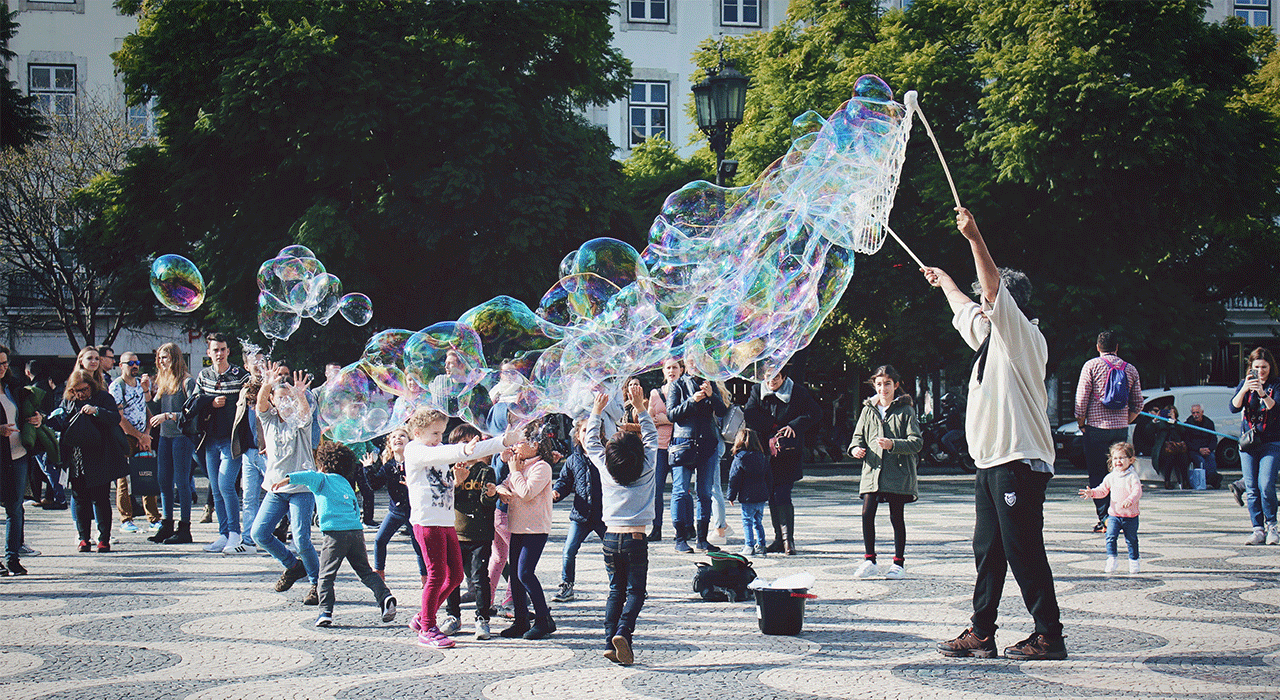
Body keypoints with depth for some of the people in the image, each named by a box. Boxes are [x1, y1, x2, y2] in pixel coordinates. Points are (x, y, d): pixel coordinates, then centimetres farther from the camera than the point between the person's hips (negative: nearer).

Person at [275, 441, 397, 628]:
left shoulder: (323, 479, 10)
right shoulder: (347, 485, 27)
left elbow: (308, 476, -11)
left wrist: (287, 480, -22)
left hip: (334, 532, -5)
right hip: (356, 531, 5)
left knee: (326, 575, 2)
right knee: (366, 572, 13)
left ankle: (326, 613, -7)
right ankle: (385, 596, -8)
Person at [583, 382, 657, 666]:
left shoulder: (605, 469, 0)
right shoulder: (647, 469, -4)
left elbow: (590, 441, 15)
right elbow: (652, 436, 11)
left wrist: (597, 411, 23)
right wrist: (640, 408, 13)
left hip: (611, 537, 3)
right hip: (636, 537, -3)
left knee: (616, 591, 11)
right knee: (635, 591, 3)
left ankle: (610, 642, 0)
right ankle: (623, 631, -21)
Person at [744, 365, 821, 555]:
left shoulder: (798, 392, 0)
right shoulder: (757, 391, 8)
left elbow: (815, 413, 1)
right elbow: (749, 415, -3)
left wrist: (794, 425, -13)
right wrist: (773, 428, -12)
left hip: (789, 452, -4)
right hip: (766, 452, 4)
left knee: (782, 495, -13)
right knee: (772, 497, 6)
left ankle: (788, 538, -8)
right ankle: (779, 539, 15)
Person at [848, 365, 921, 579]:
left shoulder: (905, 410, 0)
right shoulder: (868, 410, 12)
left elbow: (916, 442, -6)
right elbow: (859, 436, 18)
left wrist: (893, 444, -20)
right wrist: (855, 448, -5)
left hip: (898, 473, -3)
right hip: (872, 471, 3)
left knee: (896, 517, 2)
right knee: (867, 514, -5)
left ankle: (898, 563, 13)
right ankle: (870, 561, 6)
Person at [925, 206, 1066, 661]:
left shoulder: (1022, 335, -6)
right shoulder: (990, 335, 19)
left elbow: (994, 290, -21)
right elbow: (965, 311, 39)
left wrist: (974, 238, -28)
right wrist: (945, 282, 53)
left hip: (1019, 462, -10)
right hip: (991, 462, 10)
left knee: (1024, 551, -8)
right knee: (988, 551, 9)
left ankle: (1049, 635, -3)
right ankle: (981, 633, 13)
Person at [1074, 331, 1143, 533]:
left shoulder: (1091, 366, -3)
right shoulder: (1130, 369, 8)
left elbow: (1081, 399, -6)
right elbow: (1138, 404, 10)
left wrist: (1081, 424, 5)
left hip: (1097, 427, -4)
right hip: (1121, 429, 4)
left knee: (1097, 475, 0)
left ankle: (1105, 518, -8)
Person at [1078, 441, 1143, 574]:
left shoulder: (1132, 477, -7)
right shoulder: (1111, 477, 8)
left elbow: (1137, 491, -17)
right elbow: (1103, 489, 15)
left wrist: (1130, 500, -35)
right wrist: (1092, 492, -3)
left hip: (1130, 515, -3)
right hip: (1114, 514, 3)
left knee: (1131, 540, 8)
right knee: (1110, 537, -10)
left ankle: (1134, 561, 23)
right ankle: (1111, 561, -4)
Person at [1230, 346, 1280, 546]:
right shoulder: (1245, 384, 8)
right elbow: (1234, 407, -5)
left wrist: (1262, 393, -29)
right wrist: (1244, 390, -21)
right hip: (1248, 442, 3)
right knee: (1251, 489, -1)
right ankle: (1258, 530, 3)